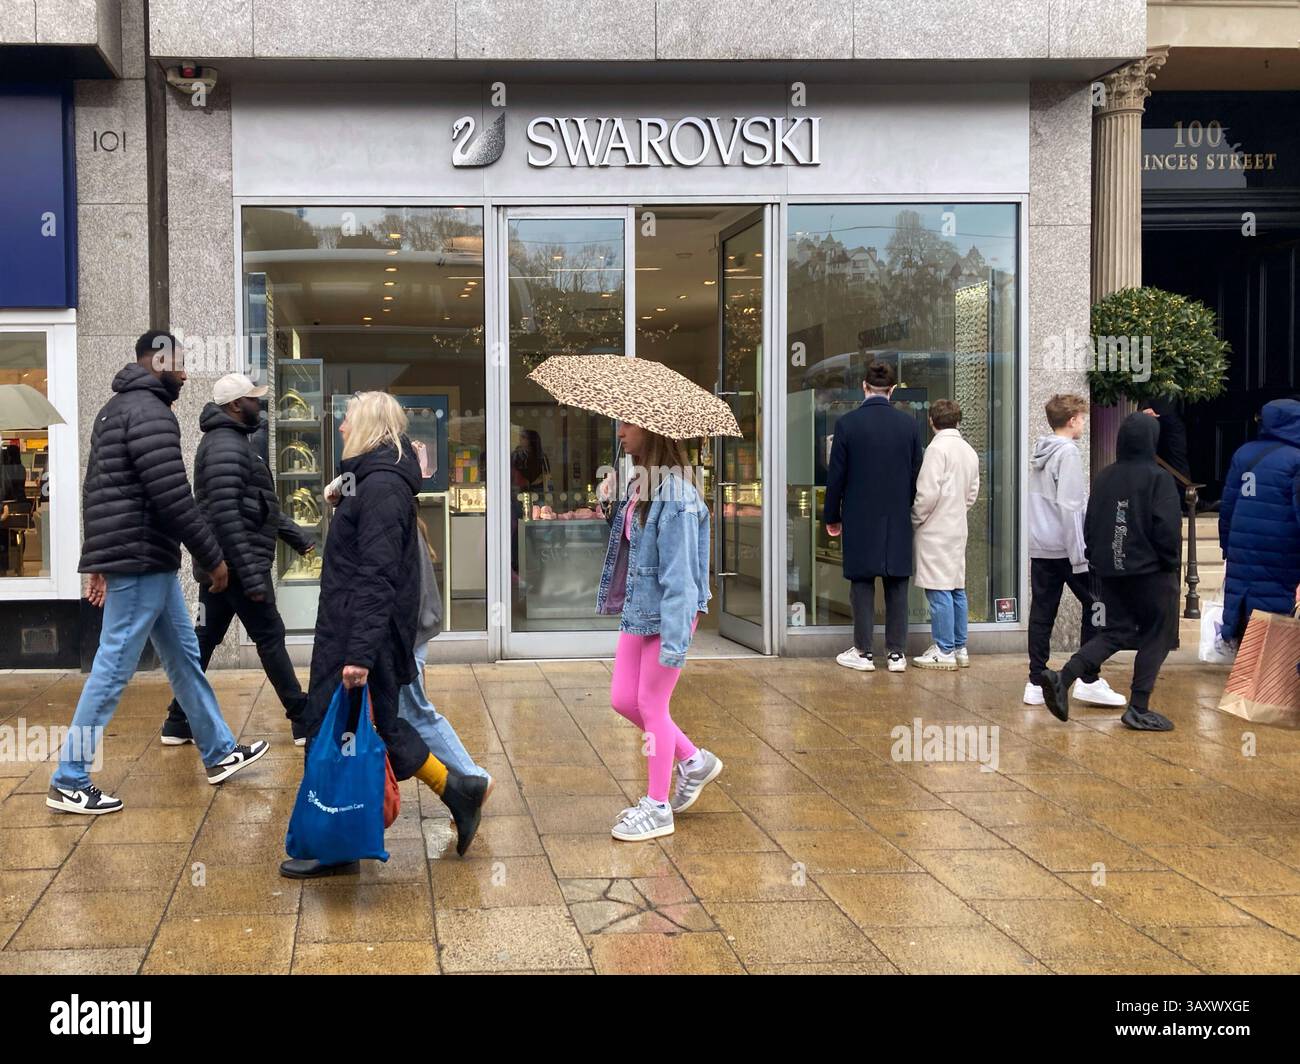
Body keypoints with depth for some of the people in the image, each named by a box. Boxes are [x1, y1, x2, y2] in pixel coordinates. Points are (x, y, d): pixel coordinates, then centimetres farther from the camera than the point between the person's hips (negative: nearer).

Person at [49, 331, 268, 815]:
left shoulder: (118, 408, 17)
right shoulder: (149, 413, -15)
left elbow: (103, 490, 20)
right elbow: (174, 499, -21)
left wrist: (103, 562, 22)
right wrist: (213, 558, -12)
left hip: (143, 560, 11)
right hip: (142, 562, -11)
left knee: (183, 654, 17)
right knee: (113, 669, -5)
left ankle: (219, 752, 27)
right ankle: (69, 782, 2)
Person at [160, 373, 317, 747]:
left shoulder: (233, 442, 18)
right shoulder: (226, 446, -15)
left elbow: (259, 505, 26)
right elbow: (226, 516, -23)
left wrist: (297, 537, 25)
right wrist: (252, 574, -26)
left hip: (220, 566, 10)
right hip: (238, 565, -10)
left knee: (204, 641, 10)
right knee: (270, 639, -2)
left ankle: (178, 724, 13)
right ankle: (304, 721, 5)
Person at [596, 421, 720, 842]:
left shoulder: (674, 496, -21)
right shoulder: (640, 486, 6)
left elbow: (679, 574, -23)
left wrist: (674, 640, -24)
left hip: (668, 613, -9)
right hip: (638, 609, 9)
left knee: (651, 704, 2)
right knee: (623, 700, 13)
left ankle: (657, 807, 17)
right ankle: (695, 762, 32)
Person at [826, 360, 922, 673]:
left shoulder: (847, 424, -8)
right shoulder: (909, 425, -1)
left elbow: (836, 475, -5)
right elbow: (917, 475, 5)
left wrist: (831, 516, 5)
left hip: (859, 520, -2)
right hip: (899, 521, 2)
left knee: (862, 585, 5)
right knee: (897, 587, 8)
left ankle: (863, 652, 7)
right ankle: (897, 653, 10)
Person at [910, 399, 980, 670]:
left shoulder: (938, 448, -13)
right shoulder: (969, 451, 11)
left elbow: (927, 493, -17)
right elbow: (972, 493, 15)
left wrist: (915, 519, -4)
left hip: (936, 530, -8)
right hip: (958, 528, 8)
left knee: (939, 590, -5)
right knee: (956, 588, 12)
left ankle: (944, 651, -3)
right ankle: (960, 648, 16)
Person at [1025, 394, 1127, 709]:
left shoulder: (1039, 452, 14)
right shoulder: (1067, 453, -11)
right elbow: (1069, 506, -17)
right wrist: (1078, 554, -16)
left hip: (1039, 548, 8)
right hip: (1065, 548, -8)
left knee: (1042, 612, 7)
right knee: (1095, 605, 1)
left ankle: (1036, 683, 8)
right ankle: (1089, 680, -1)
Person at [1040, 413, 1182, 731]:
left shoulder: (1104, 477, 6)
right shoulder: (1158, 478, -12)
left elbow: (1089, 525, 10)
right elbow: (1168, 529, -15)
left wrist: (1097, 560, 17)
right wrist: (1170, 563, -2)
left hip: (1110, 571, 6)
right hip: (1150, 572, -6)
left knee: (1113, 632, 14)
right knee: (1154, 636, 7)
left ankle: (1062, 678, -5)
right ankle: (1139, 709, 6)